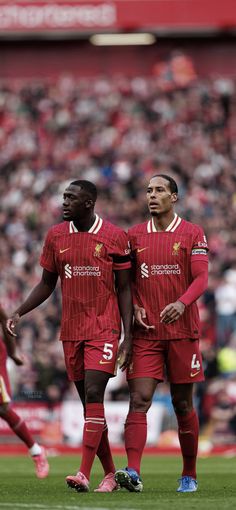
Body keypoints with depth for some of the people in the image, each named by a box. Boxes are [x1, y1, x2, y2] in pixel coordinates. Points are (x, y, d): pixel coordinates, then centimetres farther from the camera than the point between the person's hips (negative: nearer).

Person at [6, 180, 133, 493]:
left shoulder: (115, 238, -3)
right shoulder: (56, 236, 7)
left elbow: (124, 288, 1)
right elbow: (47, 284, 15)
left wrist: (128, 335, -4)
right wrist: (19, 312, 2)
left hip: (104, 329, -4)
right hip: (71, 331, 4)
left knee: (93, 395, -17)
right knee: (89, 403, 6)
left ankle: (84, 474, -22)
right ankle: (110, 473, 15)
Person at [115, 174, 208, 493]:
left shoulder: (192, 234, 2)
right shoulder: (135, 236, 10)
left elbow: (201, 278, -7)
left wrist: (182, 303, -25)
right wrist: (135, 308, -2)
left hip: (182, 331, -2)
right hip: (146, 332, 2)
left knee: (183, 404, 6)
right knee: (139, 400, -12)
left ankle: (189, 475, 18)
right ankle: (133, 473, -22)